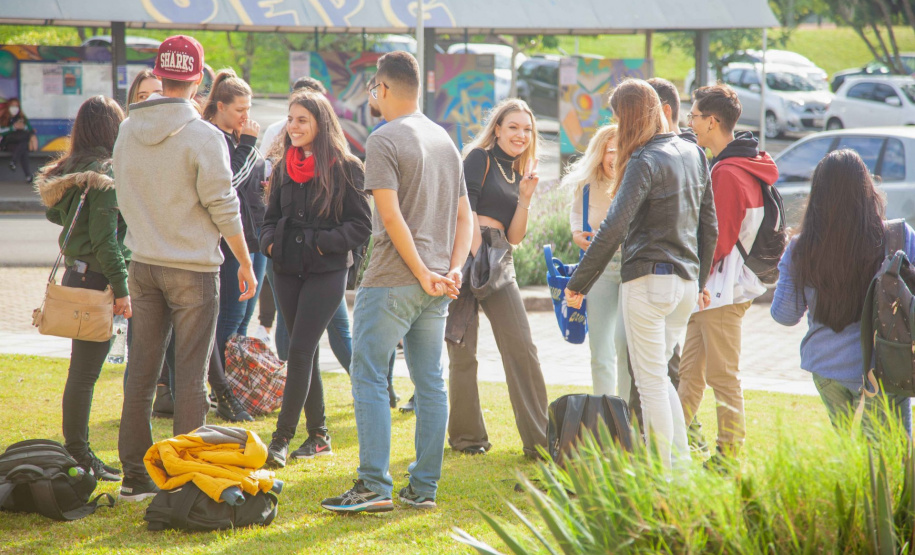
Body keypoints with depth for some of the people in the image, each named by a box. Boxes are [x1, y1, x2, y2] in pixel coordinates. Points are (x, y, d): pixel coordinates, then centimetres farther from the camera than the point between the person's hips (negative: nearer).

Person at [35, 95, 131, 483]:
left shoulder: (70, 170, 10)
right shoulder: (105, 174, -15)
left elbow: (55, 215, 18)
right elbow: (105, 237, -19)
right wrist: (121, 290, -17)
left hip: (74, 274, 9)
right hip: (96, 278, -9)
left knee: (82, 370, 14)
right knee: (85, 371, -4)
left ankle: (77, 454, 19)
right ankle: (78, 456, -1)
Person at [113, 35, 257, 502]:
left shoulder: (128, 131, 4)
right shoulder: (204, 137, -14)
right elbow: (223, 209, -10)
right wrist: (246, 263, -1)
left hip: (143, 265, 5)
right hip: (193, 267, -5)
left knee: (141, 370, 9)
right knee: (190, 373, 0)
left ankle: (135, 475, 12)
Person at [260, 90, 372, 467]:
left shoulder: (345, 168, -6)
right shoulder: (284, 168, 11)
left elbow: (362, 225, -6)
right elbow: (272, 217, 21)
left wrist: (323, 243, -17)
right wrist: (269, 242, 0)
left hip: (326, 271, -6)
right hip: (288, 270, 6)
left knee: (299, 351, -13)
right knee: (302, 353, 9)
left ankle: (282, 438, -13)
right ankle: (318, 435, 18)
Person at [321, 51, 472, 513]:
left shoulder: (384, 140, -9)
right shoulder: (445, 141, 15)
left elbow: (391, 217, -18)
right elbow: (465, 217, 12)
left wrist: (423, 274, -15)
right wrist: (453, 270, 2)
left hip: (393, 281, -7)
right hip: (436, 285, 7)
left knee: (369, 378, -3)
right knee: (430, 383, 9)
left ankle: (375, 487, -9)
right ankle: (424, 488, 11)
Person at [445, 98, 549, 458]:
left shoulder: (519, 175, 20)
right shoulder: (480, 158, 2)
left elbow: (514, 237, 15)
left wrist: (525, 198, 3)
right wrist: (476, 256, -16)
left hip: (499, 261, 6)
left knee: (522, 347, -3)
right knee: (463, 351, -3)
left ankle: (539, 440, -2)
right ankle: (467, 437, 8)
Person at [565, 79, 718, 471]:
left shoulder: (644, 161, -13)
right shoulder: (693, 154, 10)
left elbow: (614, 229, -19)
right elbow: (709, 226, 17)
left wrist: (578, 284, -13)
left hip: (649, 280, -8)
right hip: (686, 283, 8)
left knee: (651, 383, 0)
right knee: (659, 375, 19)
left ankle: (664, 475, 1)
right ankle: (683, 465, 14)